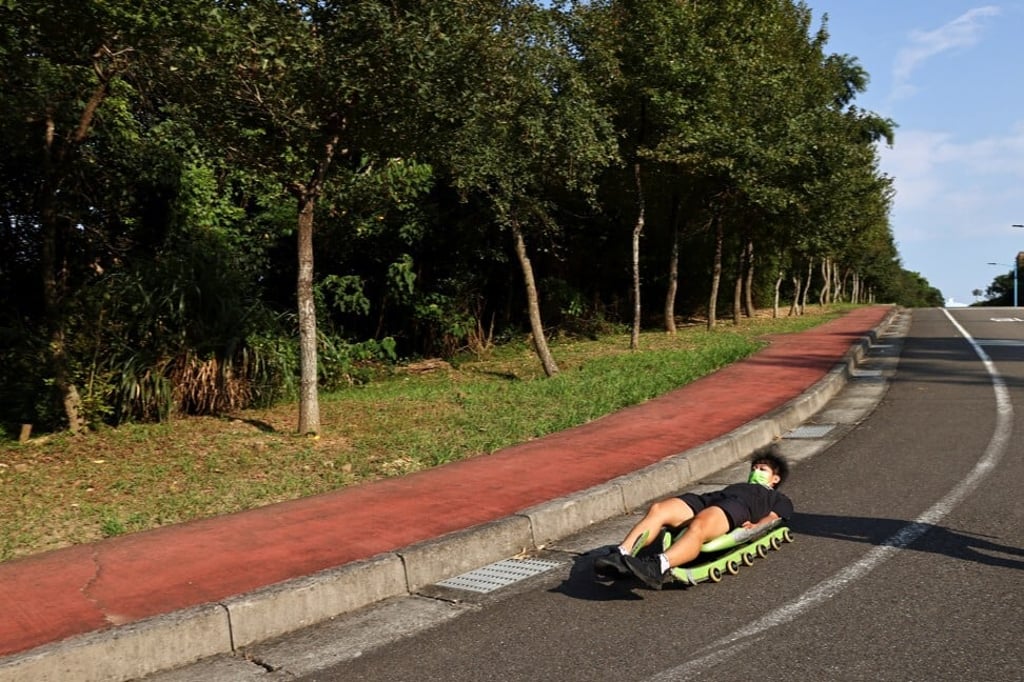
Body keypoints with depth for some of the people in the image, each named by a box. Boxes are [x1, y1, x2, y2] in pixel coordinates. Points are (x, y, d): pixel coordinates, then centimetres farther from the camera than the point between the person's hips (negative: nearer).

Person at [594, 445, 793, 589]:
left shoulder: (779, 499, 34)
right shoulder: (738, 486, 47)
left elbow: (773, 516, 11)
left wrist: (756, 526, -13)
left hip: (737, 508, -5)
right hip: (706, 499, 5)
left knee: (699, 526, -40)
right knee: (658, 509, -25)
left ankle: (660, 566, -64)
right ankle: (621, 555, -43)